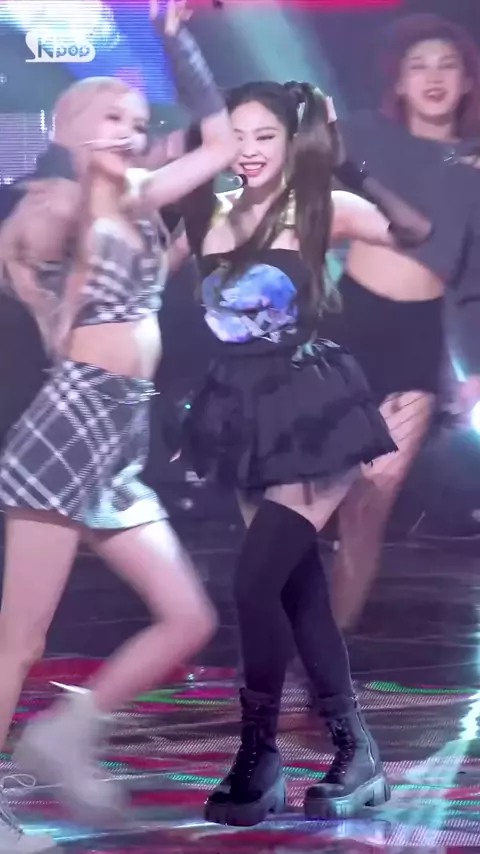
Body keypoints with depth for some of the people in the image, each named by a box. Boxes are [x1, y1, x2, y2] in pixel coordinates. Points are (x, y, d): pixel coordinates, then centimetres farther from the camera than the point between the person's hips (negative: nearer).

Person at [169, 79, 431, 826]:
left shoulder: (320, 209, -6)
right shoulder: (209, 214, 5)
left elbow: (417, 230, -12)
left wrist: (353, 166, -20)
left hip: (309, 409, -5)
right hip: (246, 414, 6)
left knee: (256, 582, -12)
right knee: (299, 586, 11)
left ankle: (257, 759, 8)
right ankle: (356, 753, 25)